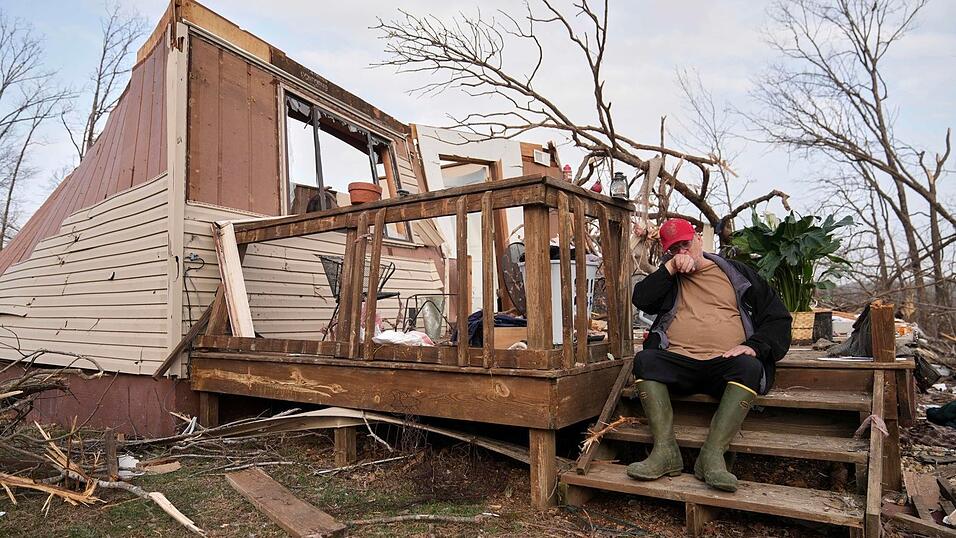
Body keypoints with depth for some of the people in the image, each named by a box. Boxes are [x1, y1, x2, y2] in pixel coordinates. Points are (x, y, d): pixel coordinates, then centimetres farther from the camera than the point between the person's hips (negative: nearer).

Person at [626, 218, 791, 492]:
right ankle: (665, 450, -31)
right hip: (677, 361, 1)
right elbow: (641, 300, 3)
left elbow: (777, 317, 12)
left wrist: (754, 346, -6)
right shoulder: (667, 278, 23)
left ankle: (713, 455, -35)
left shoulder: (737, 273, 18)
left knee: (749, 367, -33)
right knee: (645, 360, -28)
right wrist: (670, 268, -1)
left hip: (726, 363, -1)